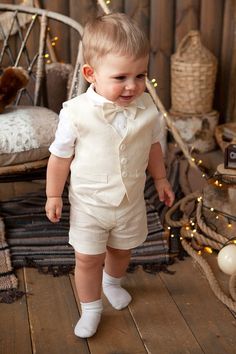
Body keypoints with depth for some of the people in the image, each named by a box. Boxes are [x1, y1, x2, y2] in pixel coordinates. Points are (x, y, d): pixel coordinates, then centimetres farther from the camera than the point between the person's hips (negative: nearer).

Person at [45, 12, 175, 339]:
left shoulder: (147, 108, -13)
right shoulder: (76, 112, -23)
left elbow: (153, 146, 6)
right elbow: (60, 157, -11)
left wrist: (160, 180, 15)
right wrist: (53, 195, -3)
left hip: (131, 202, 3)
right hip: (89, 205, -3)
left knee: (122, 250, 24)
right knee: (87, 260, 10)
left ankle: (112, 282, 56)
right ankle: (91, 308, 35)